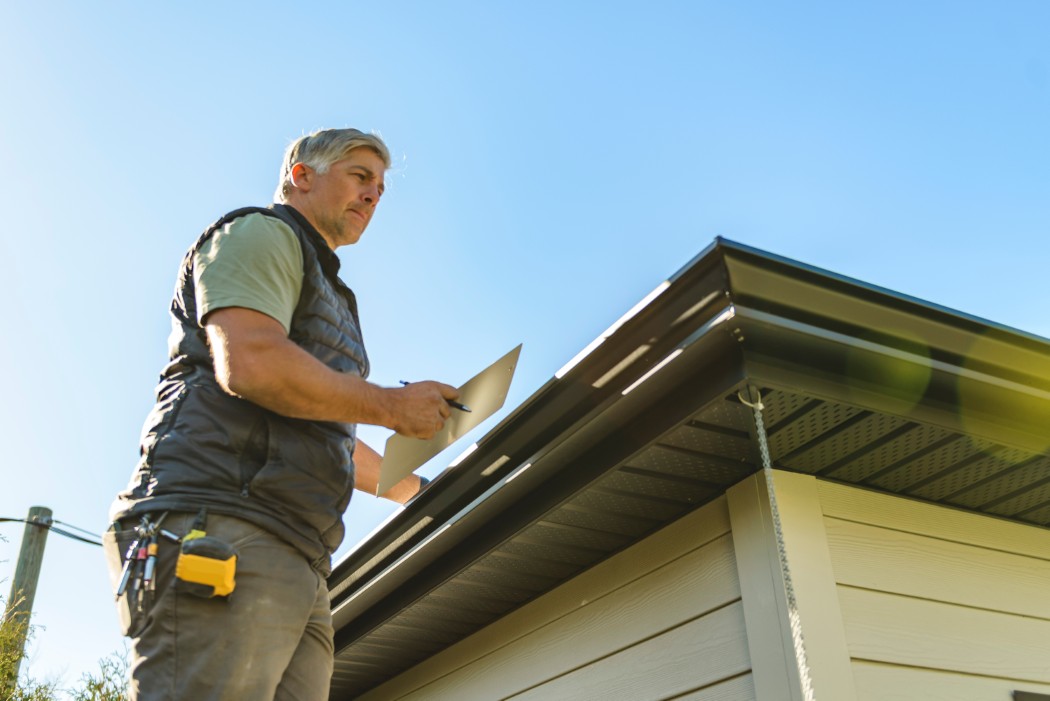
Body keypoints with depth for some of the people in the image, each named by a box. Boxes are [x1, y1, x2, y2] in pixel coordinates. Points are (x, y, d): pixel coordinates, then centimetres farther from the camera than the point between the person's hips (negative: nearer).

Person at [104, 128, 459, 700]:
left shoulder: (326, 295, 34)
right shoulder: (260, 233, 6)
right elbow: (250, 363, -15)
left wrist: (409, 485, 46)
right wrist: (392, 406, -6)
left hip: (298, 565, 9)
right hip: (220, 529, -9)